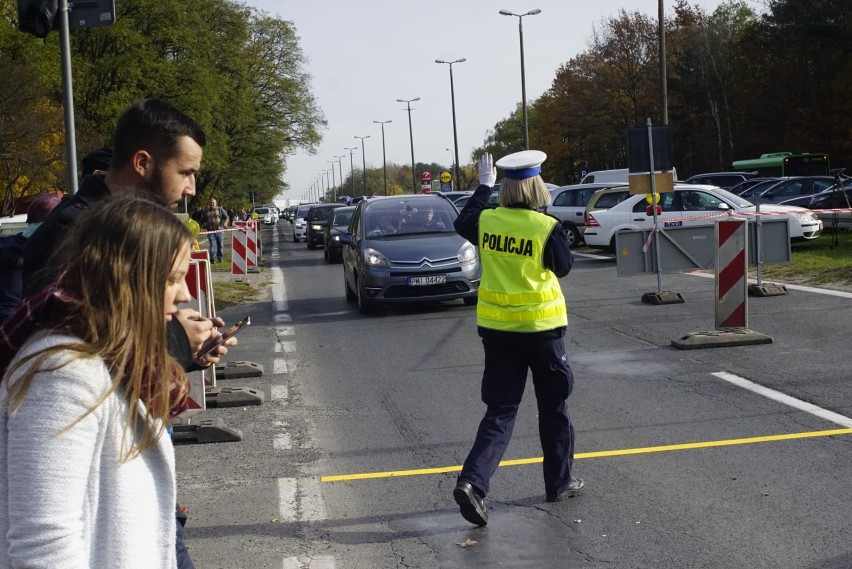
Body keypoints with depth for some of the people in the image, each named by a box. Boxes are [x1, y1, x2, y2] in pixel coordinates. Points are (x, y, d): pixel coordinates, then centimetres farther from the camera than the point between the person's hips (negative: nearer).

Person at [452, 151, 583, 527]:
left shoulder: (486, 221, -3)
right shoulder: (547, 227, -15)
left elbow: (461, 223, 19)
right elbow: (563, 267, 0)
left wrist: (483, 186, 29)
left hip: (495, 327, 3)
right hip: (540, 326, -3)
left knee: (500, 411, 7)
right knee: (553, 408, 15)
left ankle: (472, 481, -12)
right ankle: (560, 482, 26)